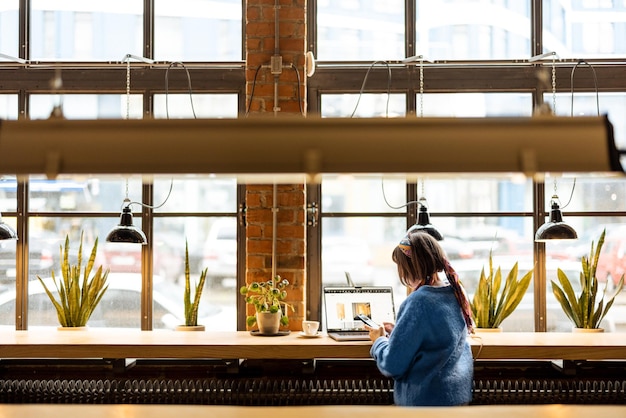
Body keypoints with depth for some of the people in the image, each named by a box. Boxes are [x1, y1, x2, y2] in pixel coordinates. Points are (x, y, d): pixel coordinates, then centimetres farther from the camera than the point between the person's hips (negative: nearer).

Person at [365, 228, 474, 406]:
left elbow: (392, 366, -19)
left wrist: (379, 341, 0)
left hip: (424, 400, -7)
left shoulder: (418, 302, -22)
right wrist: (397, 332, 16)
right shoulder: (455, 292, 1)